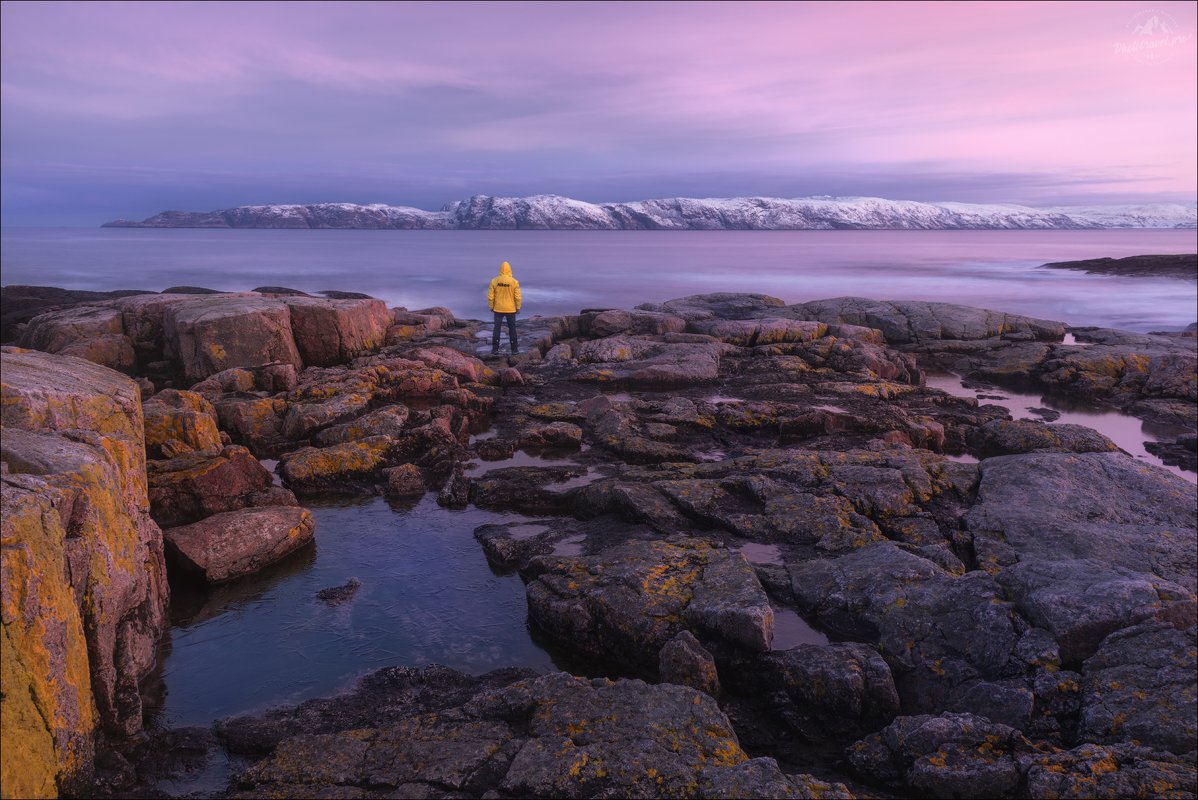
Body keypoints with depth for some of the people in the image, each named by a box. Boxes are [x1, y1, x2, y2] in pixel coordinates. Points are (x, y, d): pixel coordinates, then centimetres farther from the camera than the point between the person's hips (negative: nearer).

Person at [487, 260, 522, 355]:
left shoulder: (494, 281, -7)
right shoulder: (514, 282, -10)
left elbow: (490, 296, -4)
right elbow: (517, 297, -8)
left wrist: (491, 307, 8)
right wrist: (518, 308, 4)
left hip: (498, 309, 1)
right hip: (510, 309, -1)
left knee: (497, 328, 7)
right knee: (512, 328, 10)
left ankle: (495, 349, 6)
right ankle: (514, 349, 13)